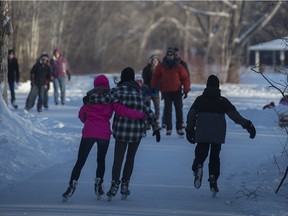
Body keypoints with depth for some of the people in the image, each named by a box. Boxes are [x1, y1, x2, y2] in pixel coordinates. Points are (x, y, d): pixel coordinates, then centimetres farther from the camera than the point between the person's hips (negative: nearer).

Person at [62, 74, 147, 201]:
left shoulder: (89, 98, 11)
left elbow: (81, 115, 17)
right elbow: (122, 111, -8)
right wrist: (141, 115, -3)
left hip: (88, 133, 1)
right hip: (104, 133, 0)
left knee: (80, 161, 1)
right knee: (101, 160, 19)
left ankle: (72, 185, -13)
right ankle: (98, 185, 15)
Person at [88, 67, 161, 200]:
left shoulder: (118, 90, -5)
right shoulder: (139, 92, 5)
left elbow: (105, 99, -19)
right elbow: (148, 112, 6)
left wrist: (89, 98, -5)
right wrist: (155, 128, 11)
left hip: (121, 129, -2)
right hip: (137, 130, 2)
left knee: (118, 158, -1)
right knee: (130, 157, 16)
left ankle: (115, 183, -19)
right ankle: (125, 185, 16)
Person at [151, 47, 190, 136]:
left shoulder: (178, 67, -2)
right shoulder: (162, 67, 1)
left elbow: (185, 78, -2)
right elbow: (155, 77, 12)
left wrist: (186, 90, -9)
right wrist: (152, 88, 11)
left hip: (177, 91, 0)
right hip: (166, 92, 0)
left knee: (179, 110, 1)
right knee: (167, 110, 0)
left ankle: (179, 128, 9)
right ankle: (168, 128, 8)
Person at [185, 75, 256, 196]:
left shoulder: (200, 100, 7)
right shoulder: (222, 101, 4)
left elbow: (191, 116, 8)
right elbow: (235, 115, -2)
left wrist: (189, 130, 18)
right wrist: (246, 124, 2)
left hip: (202, 135, 0)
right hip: (217, 135, 0)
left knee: (201, 153, 4)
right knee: (215, 156, 9)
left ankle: (198, 167, -30)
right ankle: (213, 180, -2)